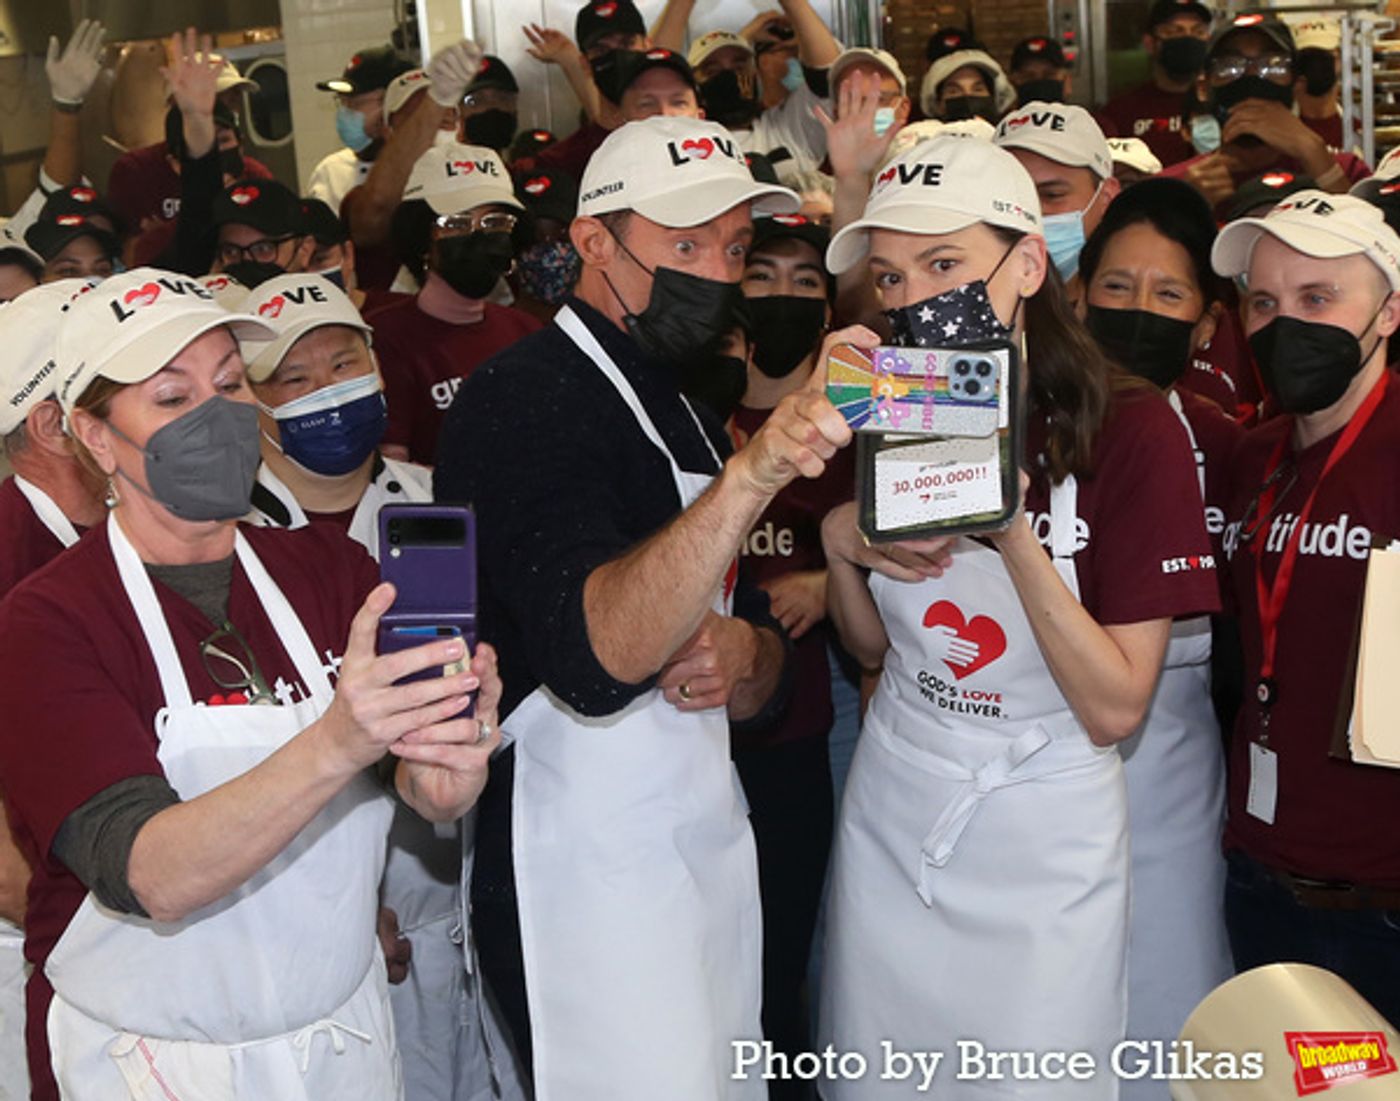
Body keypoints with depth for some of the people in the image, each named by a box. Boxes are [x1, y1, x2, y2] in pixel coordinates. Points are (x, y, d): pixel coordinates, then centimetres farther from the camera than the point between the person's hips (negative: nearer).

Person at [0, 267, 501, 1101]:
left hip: (348, 1033, 4)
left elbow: (430, 797, -12)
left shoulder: (330, 569, -1)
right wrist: (335, 744, -41)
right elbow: (150, 877, -28)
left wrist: (449, 770, -34)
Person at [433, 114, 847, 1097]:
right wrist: (751, 475, -41)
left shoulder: (684, 412, 15)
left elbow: (769, 685, 17)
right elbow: (595, 659, -31)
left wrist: (741, 656, -7)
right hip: (589, 879, -9)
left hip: (708, 848, 9)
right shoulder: (528, 399, -14)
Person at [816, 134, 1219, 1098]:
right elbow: (874, 648, 8)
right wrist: (840, 547, -12)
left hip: (1046, 842, -4)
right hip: (891, 819, 5)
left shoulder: (1130, 429, -17)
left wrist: (1013, 538, -30)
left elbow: (1115, 711, -19)